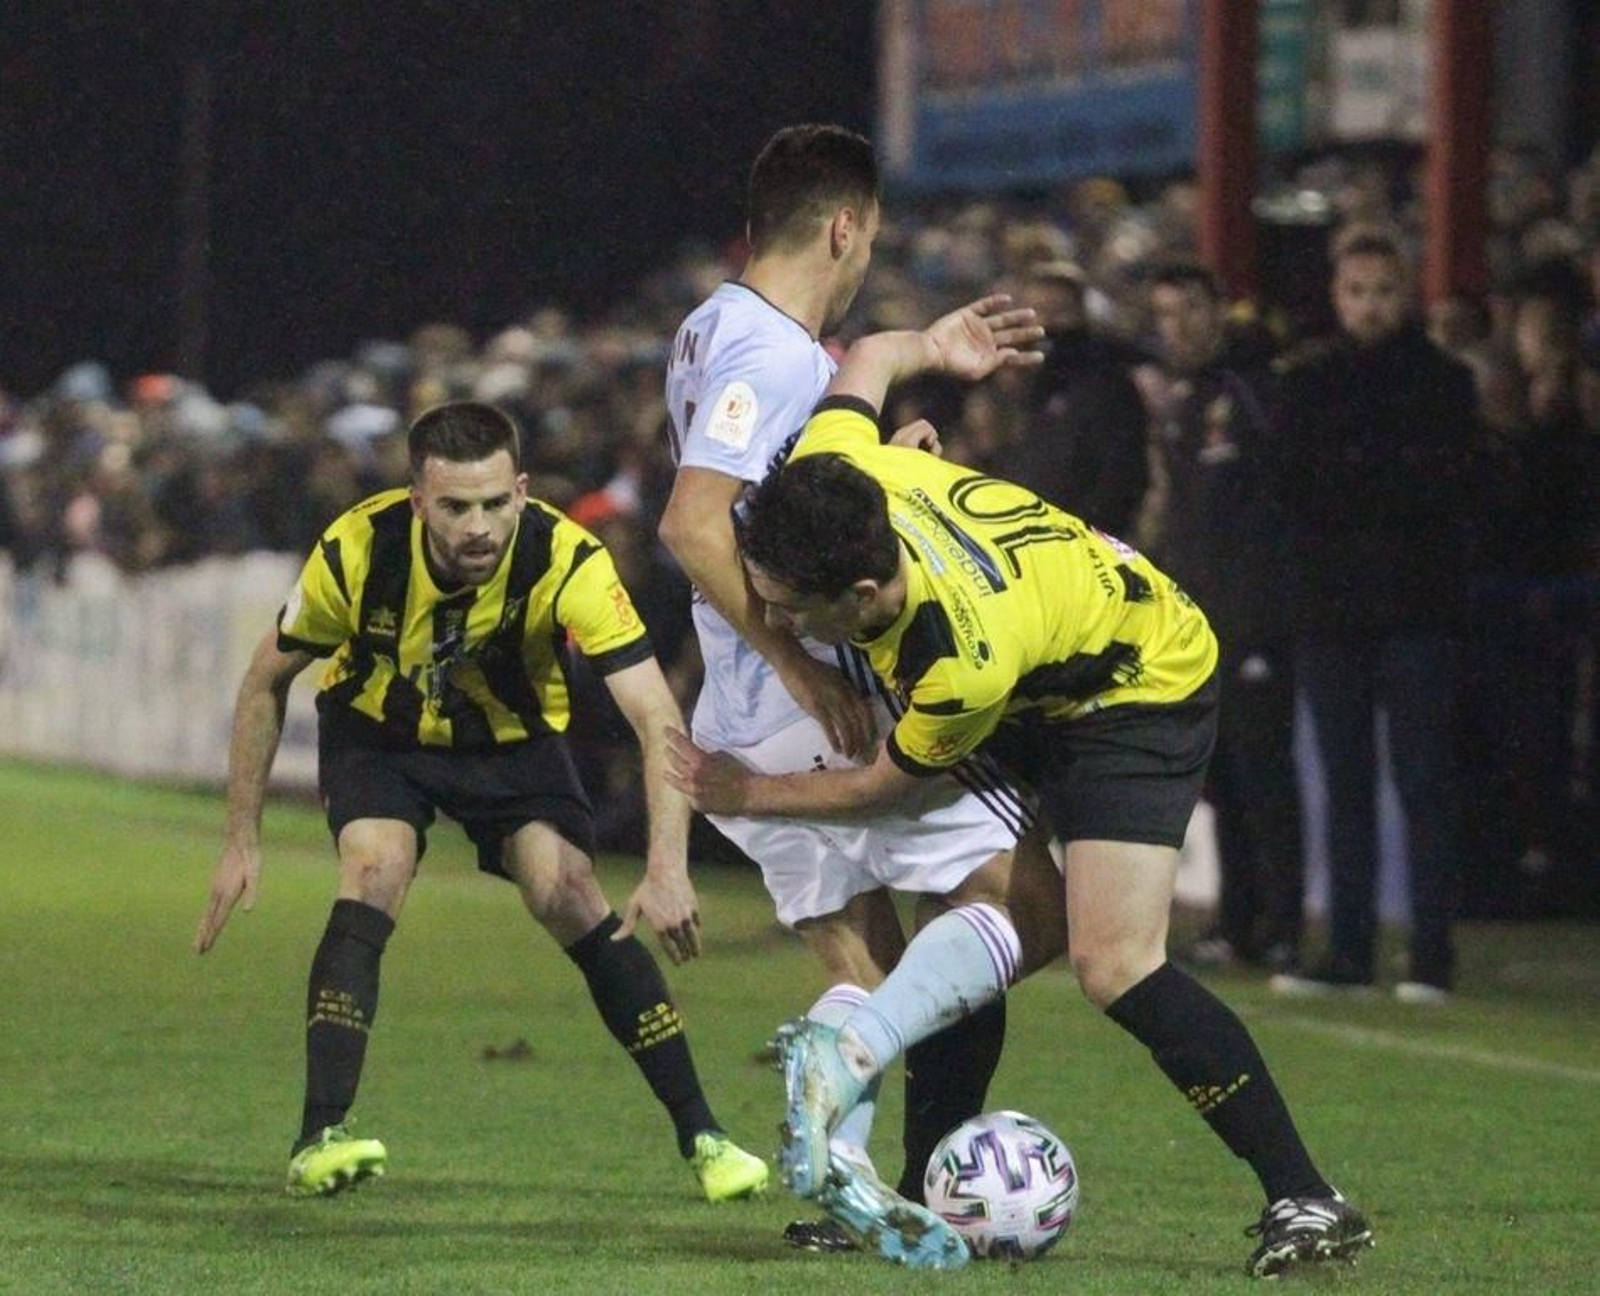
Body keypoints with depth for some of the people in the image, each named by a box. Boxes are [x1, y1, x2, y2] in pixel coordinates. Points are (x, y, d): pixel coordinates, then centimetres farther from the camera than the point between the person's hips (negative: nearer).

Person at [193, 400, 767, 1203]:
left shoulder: (567, 563, -34)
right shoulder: (357, 552, -30)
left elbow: (656, 718, -37)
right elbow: (266, 682, -12)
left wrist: (667, 869, -50)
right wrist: (242, 842, -12)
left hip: (513, 737, 0)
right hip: (376, 732, 0)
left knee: (572, 901, -17)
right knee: (372, 877, -26)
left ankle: (701, 1138, -5)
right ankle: (320, 1138, -23)